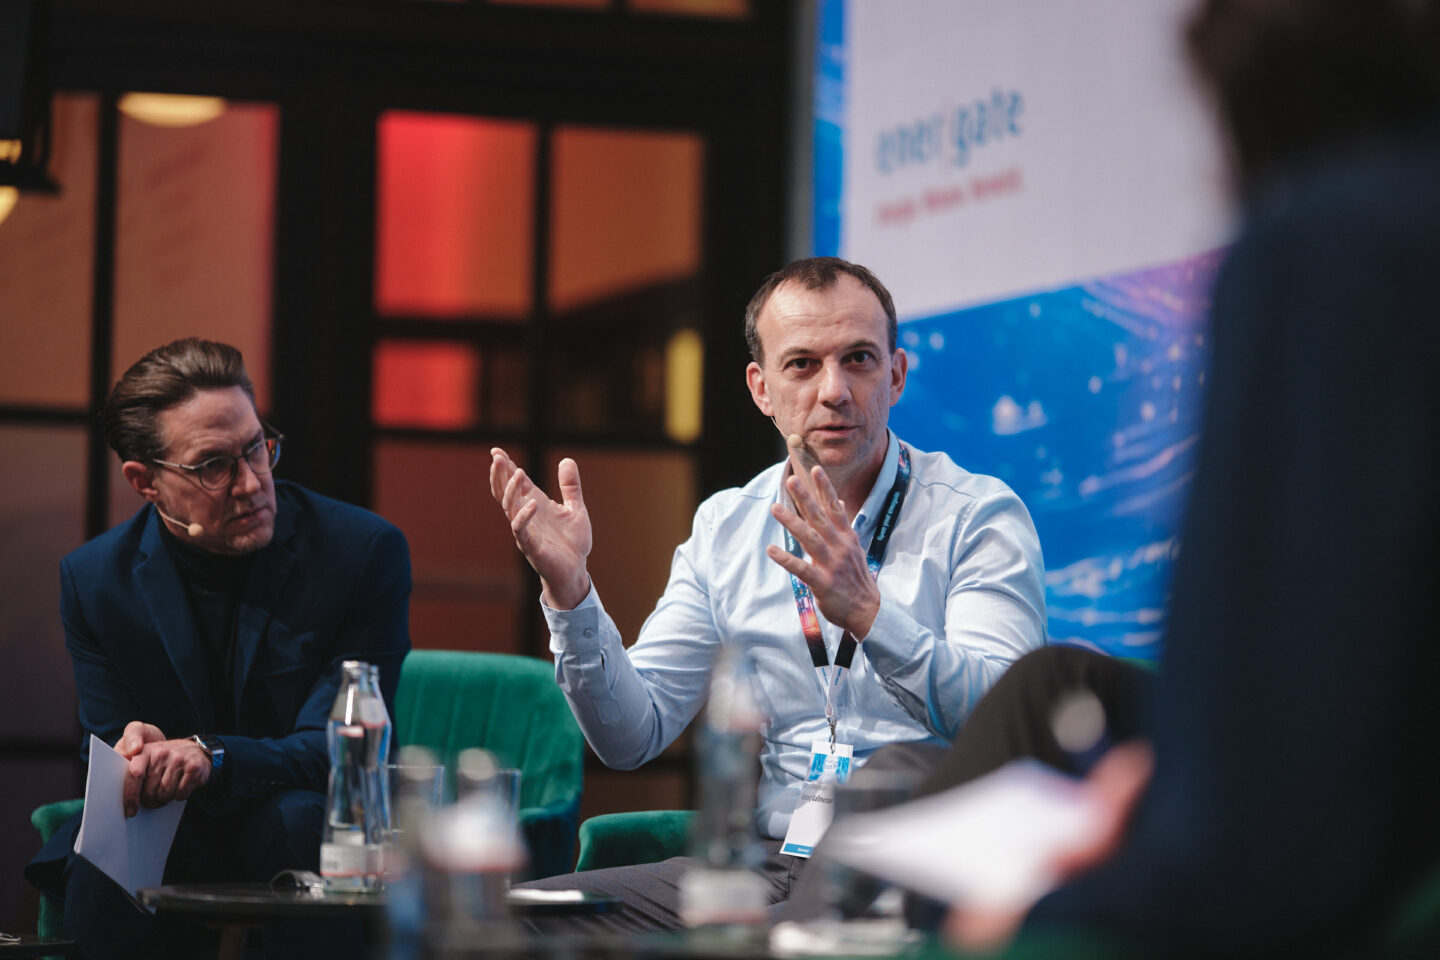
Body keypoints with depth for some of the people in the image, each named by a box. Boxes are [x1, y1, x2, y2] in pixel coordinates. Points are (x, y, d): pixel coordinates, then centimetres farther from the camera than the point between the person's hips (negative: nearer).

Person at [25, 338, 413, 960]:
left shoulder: (366, 552, -12)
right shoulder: (94, 579, -2)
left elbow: (333, 750, -16)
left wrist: (212, 756, -37)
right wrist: (133, 760, -30)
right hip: (177, 838, 1)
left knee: (301, 818, -36)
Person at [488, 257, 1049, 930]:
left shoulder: (980, 515, -1)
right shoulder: (724, 527, 12)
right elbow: (633, 736, 9)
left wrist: (866, 611, -30)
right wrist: (569, 591, -6)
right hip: (771, 866, 3)